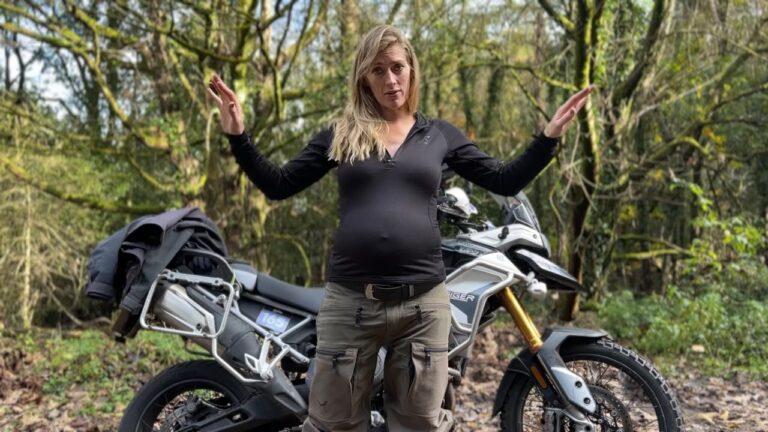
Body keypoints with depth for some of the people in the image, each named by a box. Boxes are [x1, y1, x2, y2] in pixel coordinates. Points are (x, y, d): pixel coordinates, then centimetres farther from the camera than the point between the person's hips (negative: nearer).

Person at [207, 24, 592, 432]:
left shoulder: (440, 134, 9)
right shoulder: (340, 134, 7)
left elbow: (506, 181, 10)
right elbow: (278, 184, 9)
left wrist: (548, 136, 0)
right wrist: (239, 135, -2)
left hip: (423, 302, 1)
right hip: (349, 300, 0)